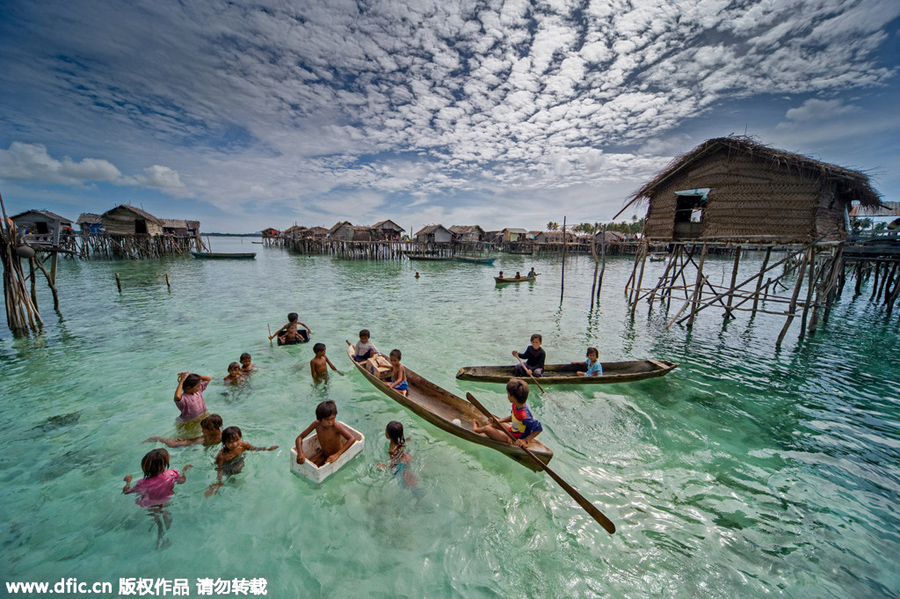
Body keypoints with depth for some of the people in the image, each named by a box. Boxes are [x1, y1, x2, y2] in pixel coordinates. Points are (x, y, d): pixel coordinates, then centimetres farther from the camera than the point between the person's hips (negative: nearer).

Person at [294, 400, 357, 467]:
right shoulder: (316, 424, -16)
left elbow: (352, 439, -38)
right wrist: (300, 453, -25)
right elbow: (300, 437, -7)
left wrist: (337, 454, -42)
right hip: (324, 455, 5)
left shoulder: (336, 426, -30)